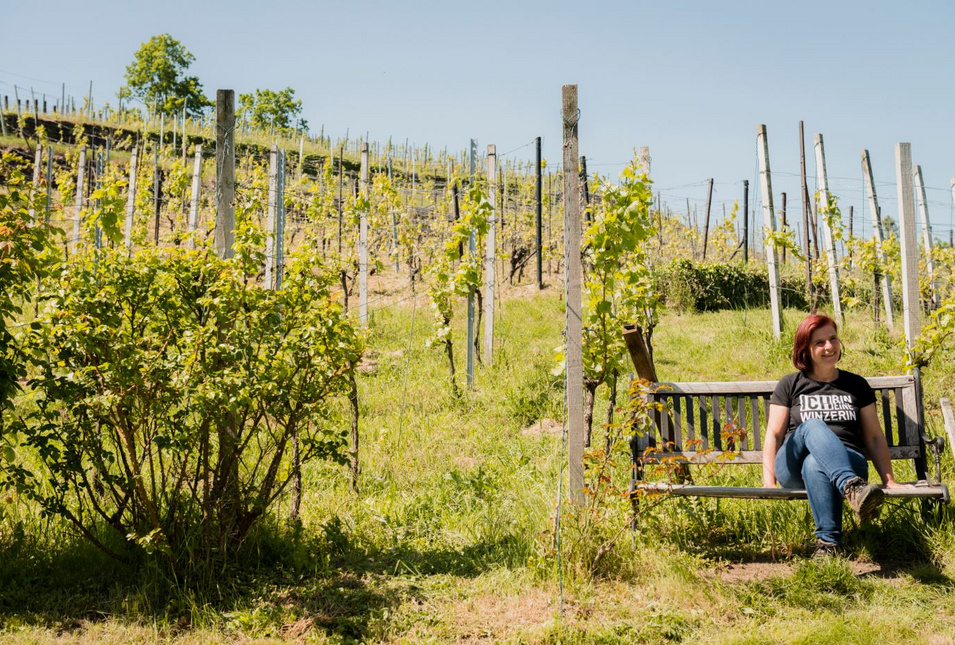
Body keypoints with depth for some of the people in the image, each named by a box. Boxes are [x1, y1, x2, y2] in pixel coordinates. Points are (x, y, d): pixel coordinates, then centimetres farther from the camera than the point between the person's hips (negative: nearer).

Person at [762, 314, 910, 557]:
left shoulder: (856, 385, 21)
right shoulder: (790, 385, 16)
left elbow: (874, 437, 20)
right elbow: (774, 435, 9)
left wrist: (889, 480, 8)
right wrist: (769, 480, -4)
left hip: (848, 462, 0)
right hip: (794, 467, 0)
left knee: (814, 465, -38)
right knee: (813, 426, -36)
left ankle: (829, 542, -49)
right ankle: (852, 488, -59)